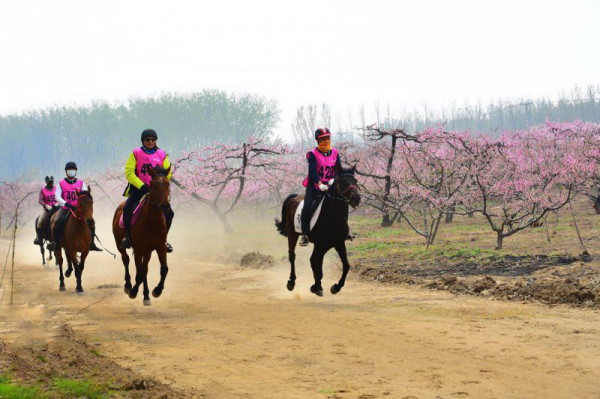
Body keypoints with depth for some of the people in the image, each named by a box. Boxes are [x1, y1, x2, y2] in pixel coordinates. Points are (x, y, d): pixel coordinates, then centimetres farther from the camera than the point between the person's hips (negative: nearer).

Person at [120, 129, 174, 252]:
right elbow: (129, 172, -7)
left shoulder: (162, 154, 6)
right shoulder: (136, 153, -1)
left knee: (169, 213, -11)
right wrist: (141, 185, -18)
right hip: (138, 188, -2)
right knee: (128, 208, -27)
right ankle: (128, 237, -11)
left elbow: (168, 173, 8)